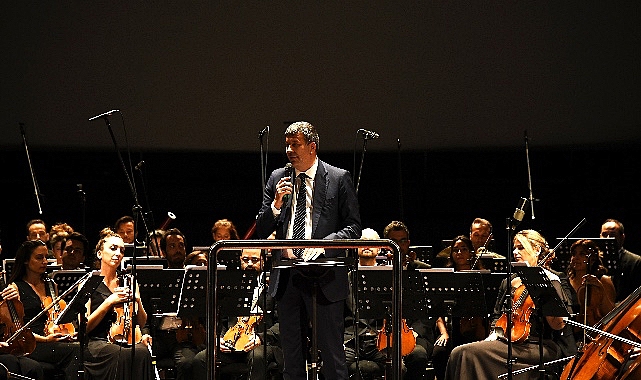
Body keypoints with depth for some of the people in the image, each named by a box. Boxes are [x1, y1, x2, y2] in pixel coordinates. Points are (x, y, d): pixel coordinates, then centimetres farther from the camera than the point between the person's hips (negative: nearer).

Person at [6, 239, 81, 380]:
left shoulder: (50, 285, 21)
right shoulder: (16, 288, 3)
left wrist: (66, 332, 8)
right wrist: (44, 339, -14)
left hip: (55, 341, 5)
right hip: (31, 345, -5)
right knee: (75, 350, -31)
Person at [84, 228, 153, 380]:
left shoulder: (129, 283, 17)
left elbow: (142, 322, 16)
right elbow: (85, 327, -4)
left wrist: (137, 301, -4)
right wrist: (109, 302, -14)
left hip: (127, 341, 3)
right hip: (97, 343, -3)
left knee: (142, 352, -33)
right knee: (121, 355, -37)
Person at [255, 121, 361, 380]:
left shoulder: (338, 179, 0)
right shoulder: (278, 179, 10)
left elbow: (353, 227, -2)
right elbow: (261, 231, 8)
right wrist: (276, 203, -10)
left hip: (324, 277, -4)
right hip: (286, 278, 4)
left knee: (332, 353, -2)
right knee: (292, 354, 11)